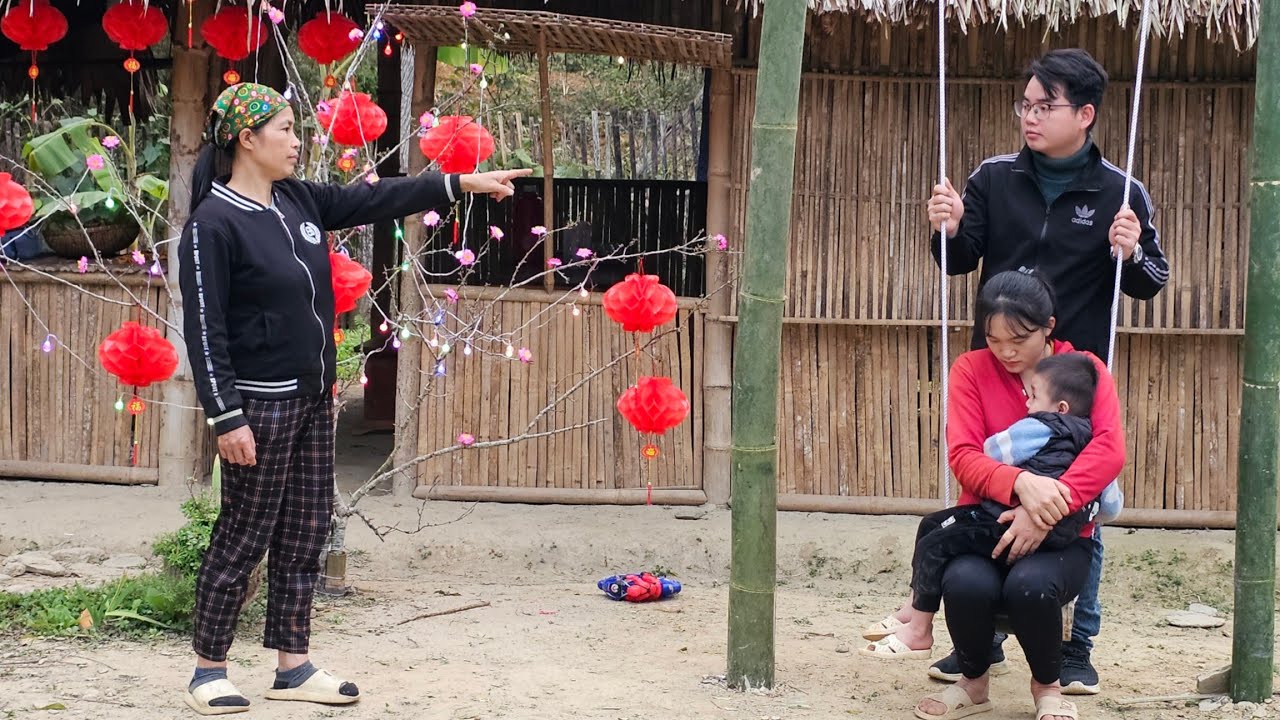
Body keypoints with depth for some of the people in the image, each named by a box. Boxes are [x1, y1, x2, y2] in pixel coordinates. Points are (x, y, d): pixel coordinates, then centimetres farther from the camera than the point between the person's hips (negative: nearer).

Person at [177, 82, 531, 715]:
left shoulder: (299, 201, 8)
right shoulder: (214, 223, -15)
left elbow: (374, 200, 15)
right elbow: (204, 329, -16)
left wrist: (464, 183, 12)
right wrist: (225, 418, -20)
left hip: (312, 397, 8)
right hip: (260, 403, -8)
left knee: (305, 533, 10)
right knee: (244, 537, -2)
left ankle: (293, 667, 17)